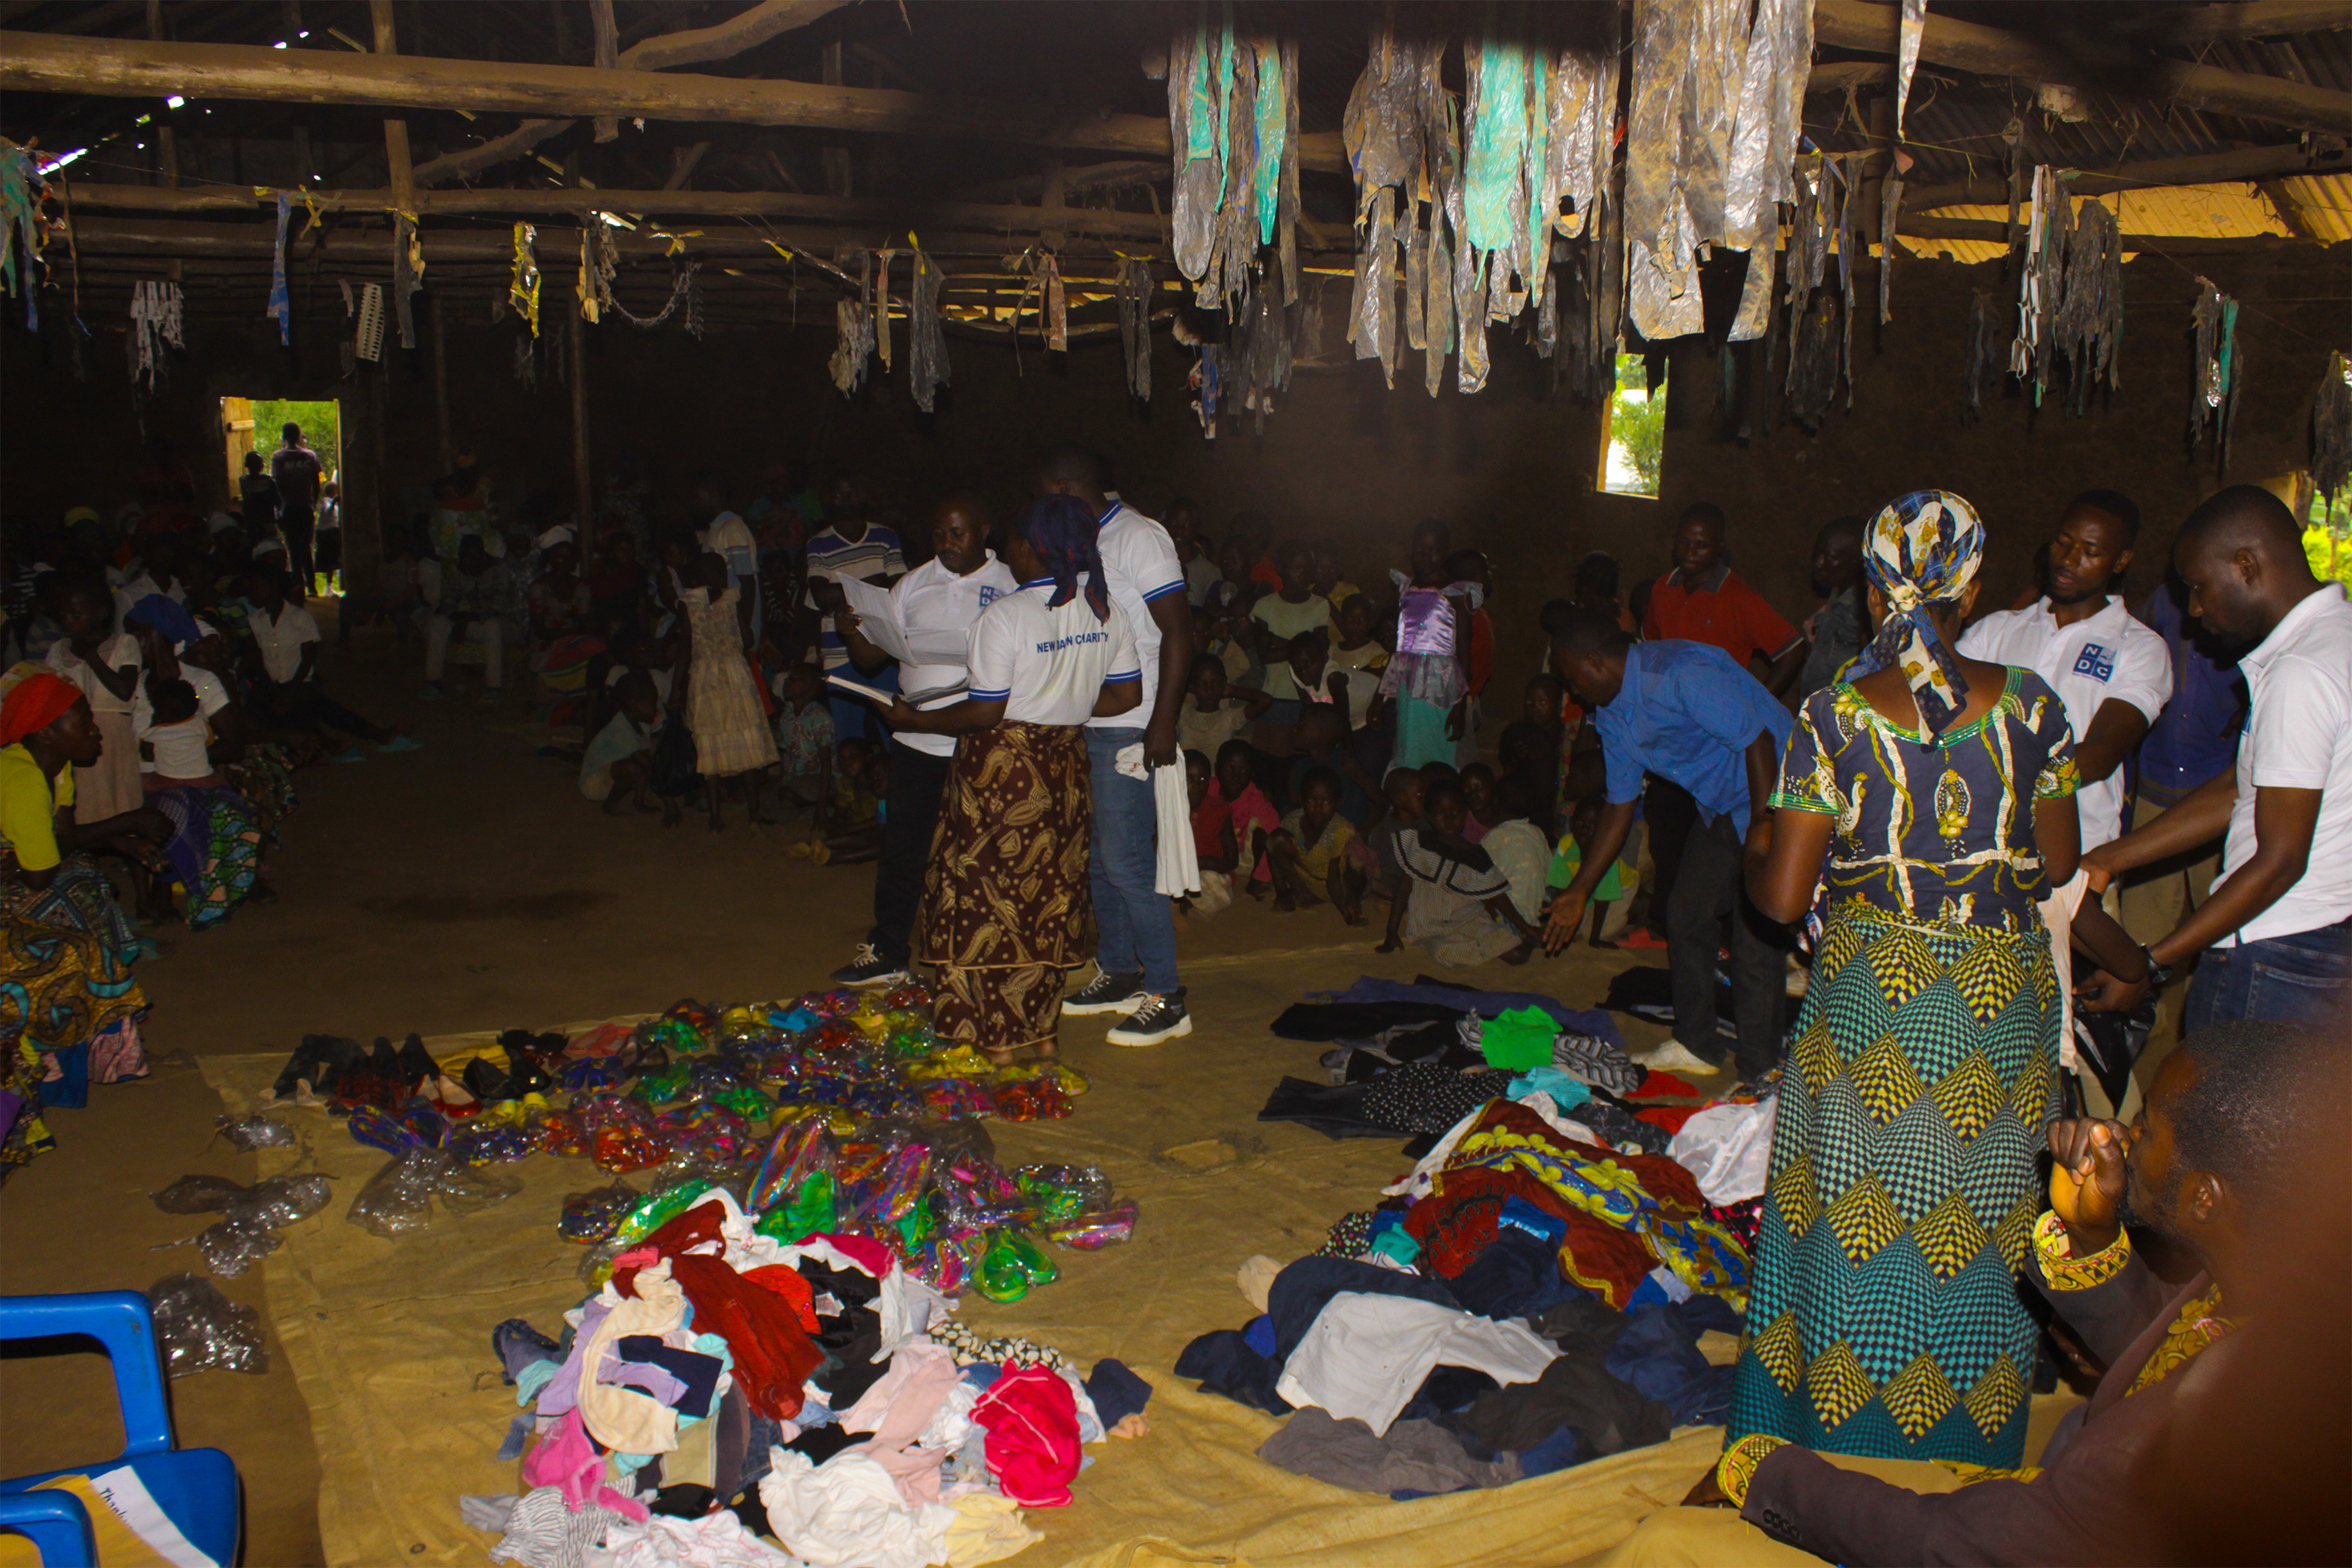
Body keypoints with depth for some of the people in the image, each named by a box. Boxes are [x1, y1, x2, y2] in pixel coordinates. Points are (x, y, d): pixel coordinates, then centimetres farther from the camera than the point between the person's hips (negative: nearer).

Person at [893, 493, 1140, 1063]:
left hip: (1003, 765, -6)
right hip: (1065, 764, 6)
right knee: (1049, 894, 15)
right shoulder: (1106, 610, 1)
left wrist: (914, 718, -3)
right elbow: (1127, 695, 5)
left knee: (988, 893, 6)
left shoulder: (1003, 617, -18)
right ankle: (1044, 1030, 22)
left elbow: (985, 712, -17)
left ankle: (999, 1036, 12)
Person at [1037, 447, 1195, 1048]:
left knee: (1126, 861, -9)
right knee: (1098, 857, 13)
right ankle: (1120, 975, 25)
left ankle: (1166, 997, -1)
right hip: (1084, 724, 9)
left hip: (1129, 727, -9)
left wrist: (1163, 722, -21)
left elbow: (1178, 633, -16)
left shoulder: (1139, 537, -12)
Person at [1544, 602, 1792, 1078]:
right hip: (1718, 807, 9)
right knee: (1686, 918, 10)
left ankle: (1760, 1072, 2)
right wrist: (1578, 893, 12)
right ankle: (1694, 1046, 25)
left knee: (1756, 936, -9)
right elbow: (1619, 808, 12)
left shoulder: (1681, 673, -26)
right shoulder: (1611, 713, 4)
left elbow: (1758, 743, -25)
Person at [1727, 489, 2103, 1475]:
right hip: (2002, 994, 2)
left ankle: (1841, 1413, 23)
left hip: (1871, 988, -1)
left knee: (1857, 1205, 12)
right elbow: (2058, 865, 2)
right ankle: (1963, 1433, 29)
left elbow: (1782, 897, -10)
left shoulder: (1835, 716, -12)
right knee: (1976, 1216, 15)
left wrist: (1757, 845, 11)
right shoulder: (2028, 703, -7)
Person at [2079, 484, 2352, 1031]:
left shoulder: (2301, 673, -20)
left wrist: (2150, 965, -17)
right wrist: (2105, 862, 14)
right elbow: (2238, 793, 15)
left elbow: (2280, 860, -20)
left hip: (2273, 963, -9)